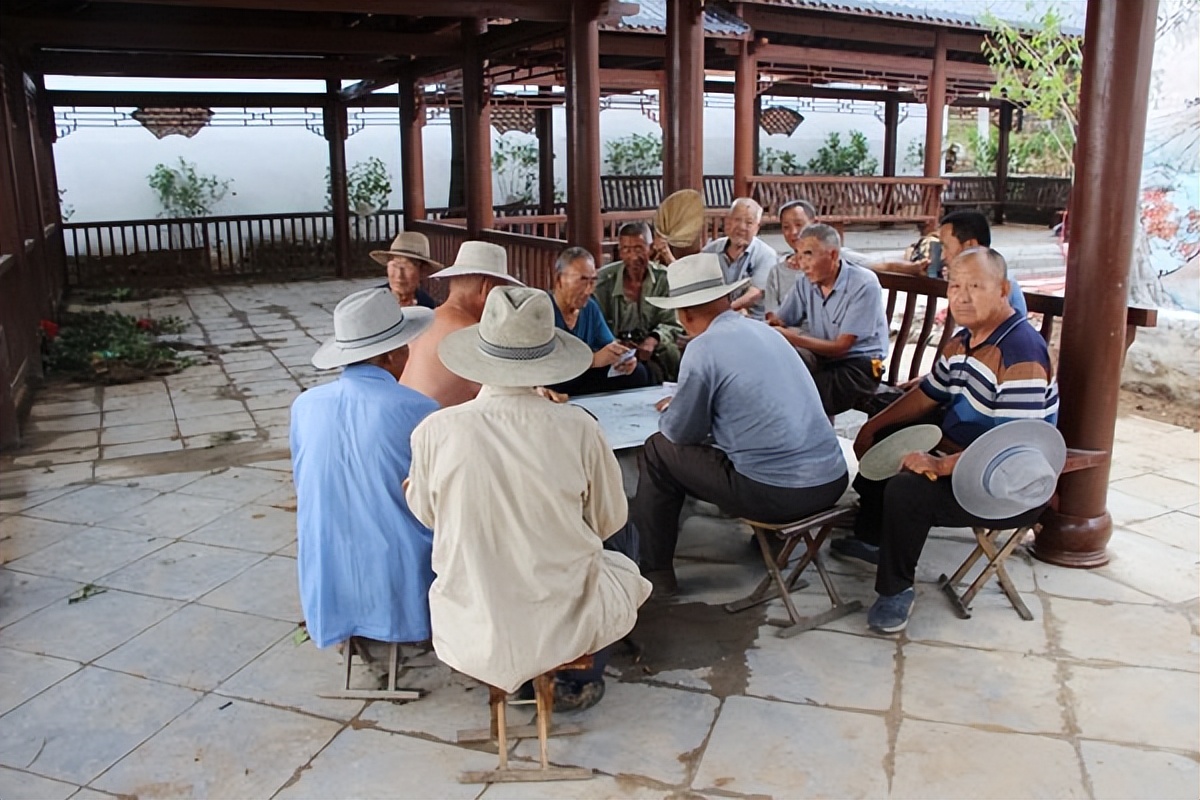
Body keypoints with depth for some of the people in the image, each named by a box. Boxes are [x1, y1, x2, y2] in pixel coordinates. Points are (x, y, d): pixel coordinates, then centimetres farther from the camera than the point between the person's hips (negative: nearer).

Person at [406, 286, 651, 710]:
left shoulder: (434, 431, -14)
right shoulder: (577, 427, -17)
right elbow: (609, 520, -1)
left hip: (469, 638, 3)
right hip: (563, 630, -2)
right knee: (622, 543, 27)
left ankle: (491, 672, 28)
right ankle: (578, 681, 23)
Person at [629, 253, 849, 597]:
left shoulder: (705, 347, -12)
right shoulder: (766, 331, 12)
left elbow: (682, 433, -4)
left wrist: (669, 412, 18)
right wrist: (681, 403, 32)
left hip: (777, 494, -8)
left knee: (657, 451, 9)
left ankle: (654, 571, 18)